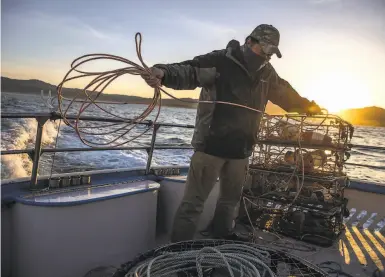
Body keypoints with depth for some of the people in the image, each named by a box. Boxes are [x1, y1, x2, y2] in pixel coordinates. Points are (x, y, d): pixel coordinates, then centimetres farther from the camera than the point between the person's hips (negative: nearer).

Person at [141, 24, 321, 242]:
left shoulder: (267, 73, 12)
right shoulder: (220, 61, -10)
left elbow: (285, 94, 29)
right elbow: (189, 71, -22)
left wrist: (307, 106, 30)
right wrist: (163, 73, -40)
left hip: (241, 149, 7)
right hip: (211, 144, -7)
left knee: (232, 197, 21)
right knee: (194, 201, -4)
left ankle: (223, 236, 40)